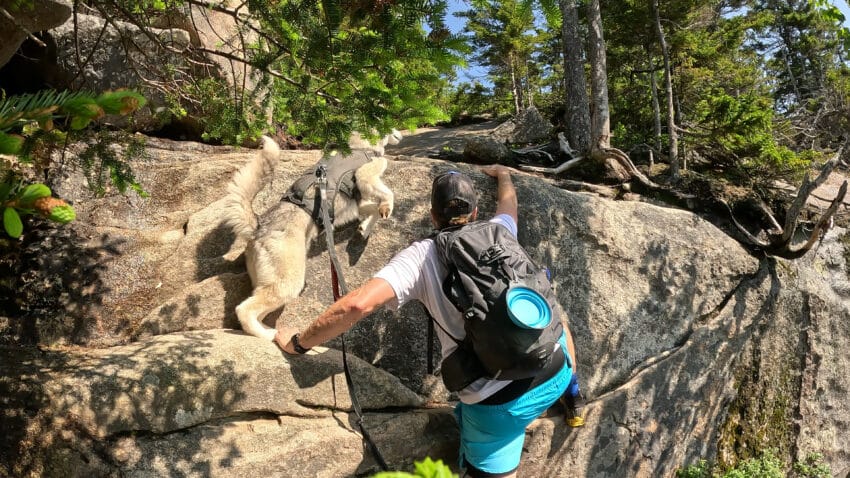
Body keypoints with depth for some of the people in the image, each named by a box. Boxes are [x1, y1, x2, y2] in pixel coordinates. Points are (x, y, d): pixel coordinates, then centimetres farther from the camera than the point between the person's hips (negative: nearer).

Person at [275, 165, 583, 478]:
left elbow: (358, 304, -18)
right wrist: (503, 175, 54)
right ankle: (572, 398, 44)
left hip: (498, 402, -4)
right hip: (554, 370, 5)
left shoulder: (422, 256, -5)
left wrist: (299, 343, -4)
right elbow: (508, 204, 32)